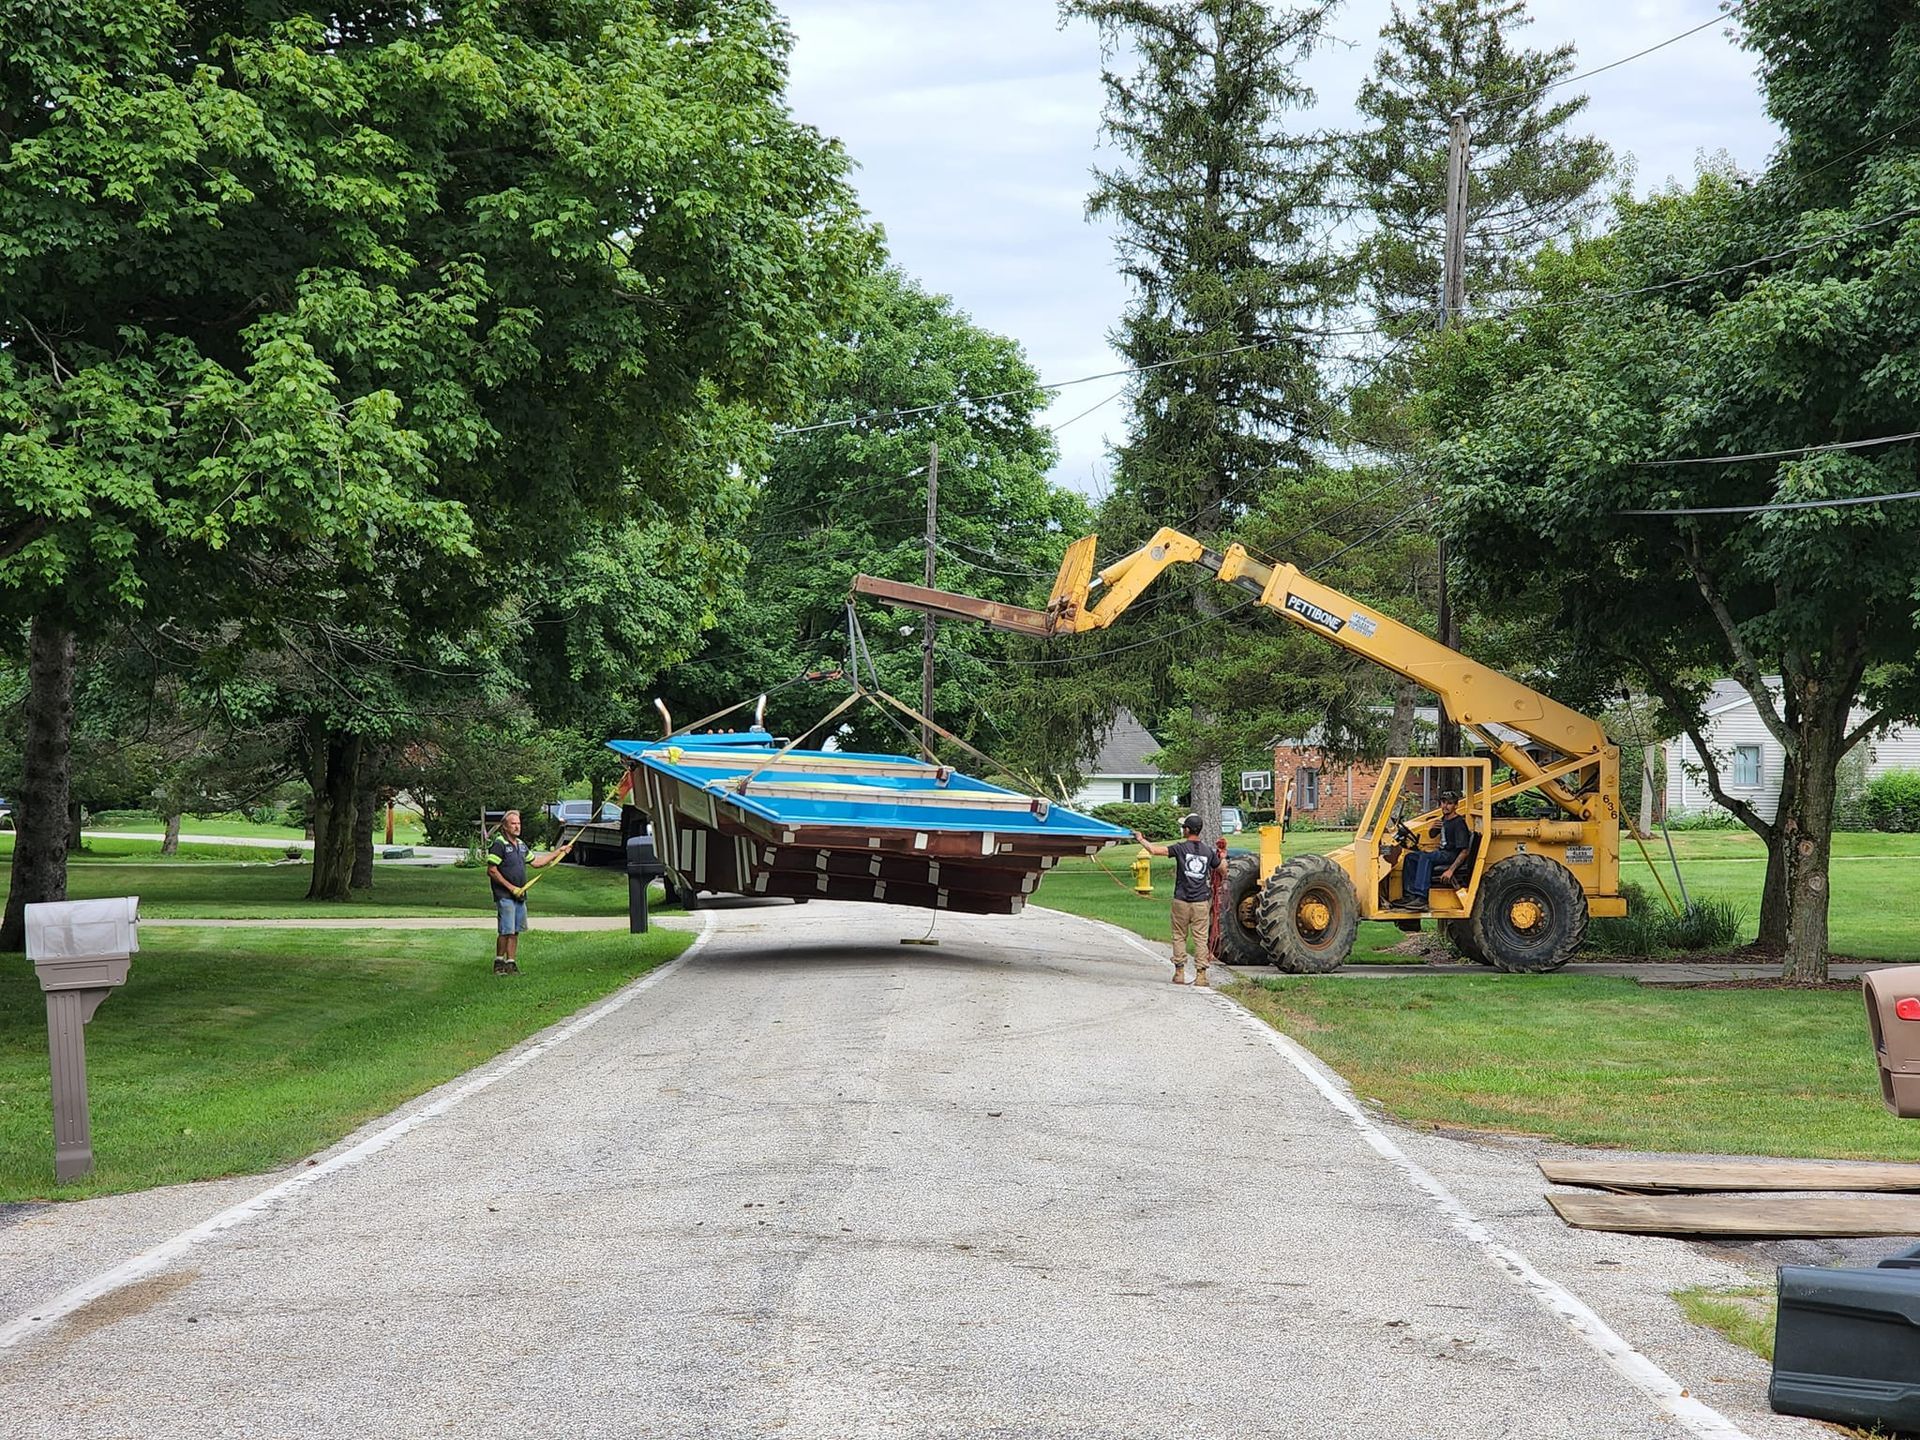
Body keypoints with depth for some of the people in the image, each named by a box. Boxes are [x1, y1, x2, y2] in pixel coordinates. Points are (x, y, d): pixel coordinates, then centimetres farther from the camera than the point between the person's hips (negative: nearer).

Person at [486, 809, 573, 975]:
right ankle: (499, 962, 1)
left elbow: (536, 862, 25)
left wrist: (558, 852, 23)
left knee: (515, 930, 8)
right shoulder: (499, 845, -10)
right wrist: (511, 887, -14)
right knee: (506, 930, -9)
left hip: (520, 896, 8)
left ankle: (511, 962, 12)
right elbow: (491, 871, -14)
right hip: (505, 896, -8)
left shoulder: (521, 844, 16)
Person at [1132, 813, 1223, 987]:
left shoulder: (1181, 848, -6)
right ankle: (1201, 974, -3)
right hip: (1201, 902, 2)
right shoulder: (1209, 851, 4)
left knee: (1179, 937, 9)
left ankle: (1179, 973, 8)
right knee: (1200, 938, 2)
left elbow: (1154, 850, -11)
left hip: (1181, 901, -2)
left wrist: (1141, 839, 6)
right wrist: (1220, 857, 39)